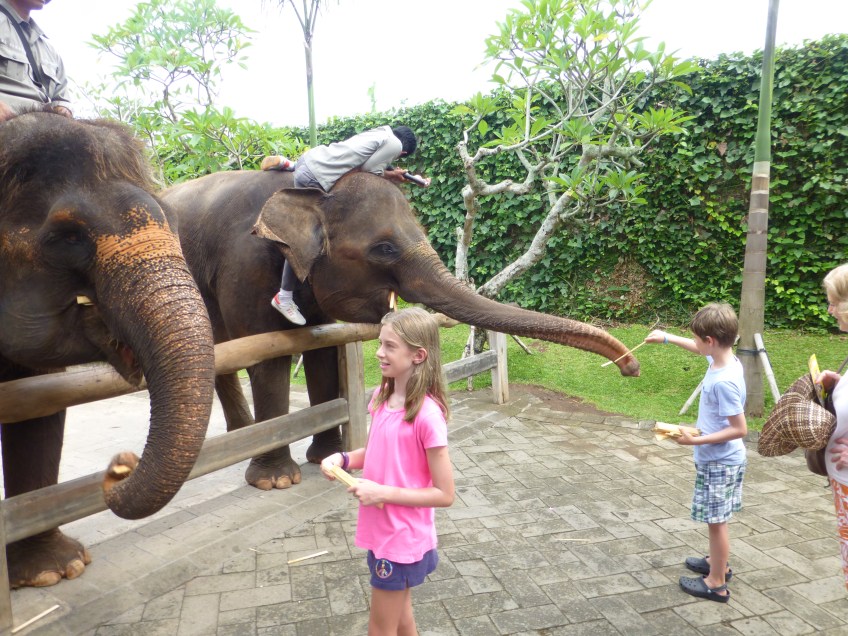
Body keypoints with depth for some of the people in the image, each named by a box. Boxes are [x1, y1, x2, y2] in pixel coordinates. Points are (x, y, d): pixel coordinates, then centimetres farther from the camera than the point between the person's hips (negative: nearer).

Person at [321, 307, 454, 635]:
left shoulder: (427, 415, -26)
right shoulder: (382, 396, -3)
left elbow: (444, 494, -21)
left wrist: (382, 492, -24)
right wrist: (342, 458, -7)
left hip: (403, 539, -7)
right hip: (381, 532, 7)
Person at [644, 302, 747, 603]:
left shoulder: (724, 381, -30)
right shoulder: (723, 358, -3)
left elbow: (739, 429, -26)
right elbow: (700, 350, 20)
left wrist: (696, 441, -25)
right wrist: (667, 337, 26)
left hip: (719, 462, -9)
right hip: (715, 459, 9)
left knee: (716, 520, 6)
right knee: (716, 519, 24)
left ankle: (717, 584, 20)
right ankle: (717, 563, 42)